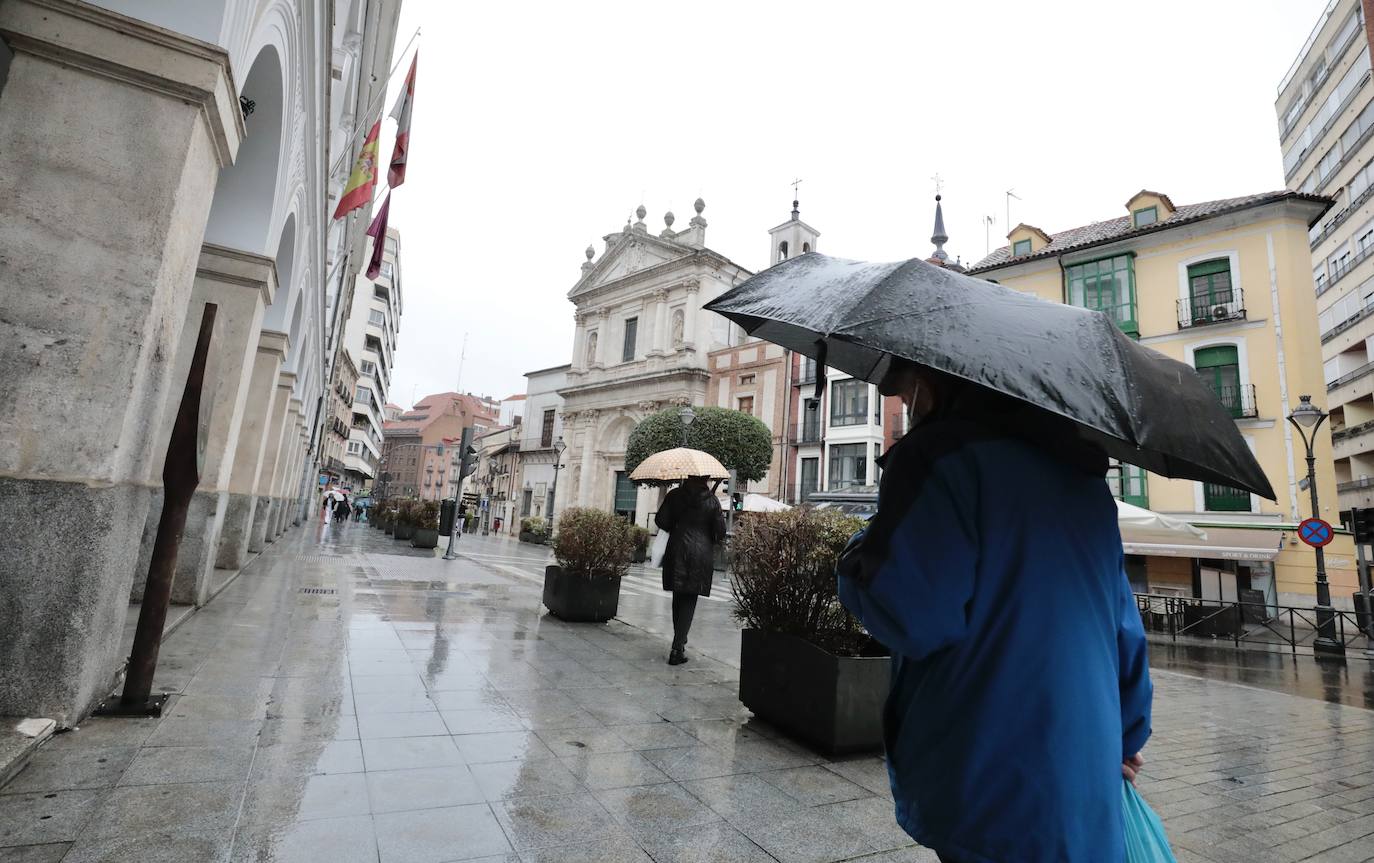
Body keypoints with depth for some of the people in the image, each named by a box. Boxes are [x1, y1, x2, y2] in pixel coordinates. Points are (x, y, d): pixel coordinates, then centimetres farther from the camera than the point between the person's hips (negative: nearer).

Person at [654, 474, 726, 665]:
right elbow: (720, 531, -3)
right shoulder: (712, 501, -3)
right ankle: (677, 648, -4)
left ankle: (679, 642, 28)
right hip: (701, 555, -2)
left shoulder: (674, 496, -1)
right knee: (689, 601, 2)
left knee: (678, 598, 16)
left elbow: (660, 520, -1)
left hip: (676, 551, 2)